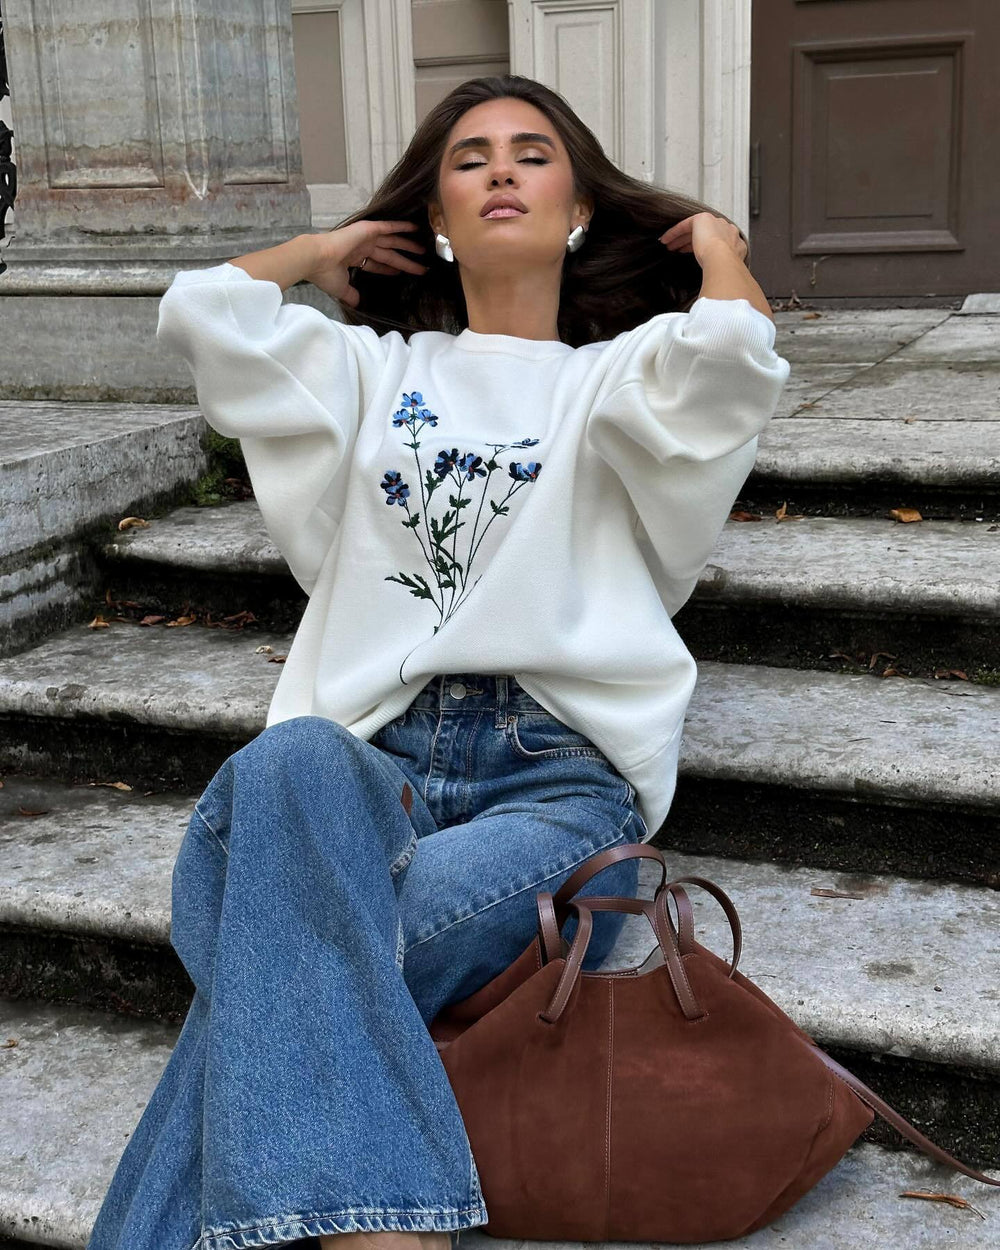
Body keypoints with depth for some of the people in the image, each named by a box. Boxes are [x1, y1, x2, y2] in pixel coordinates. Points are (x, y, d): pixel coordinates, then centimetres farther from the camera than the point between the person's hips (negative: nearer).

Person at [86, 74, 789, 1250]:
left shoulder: (616, 379, 20)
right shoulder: (375, 369, 29)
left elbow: (733, 349, -5)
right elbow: (201, 311, 12)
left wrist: (714, 238, 17)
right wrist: (327, 247, 29)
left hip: (557, 769, -1)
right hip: (373, 755, 2)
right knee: (287, 763, -37)